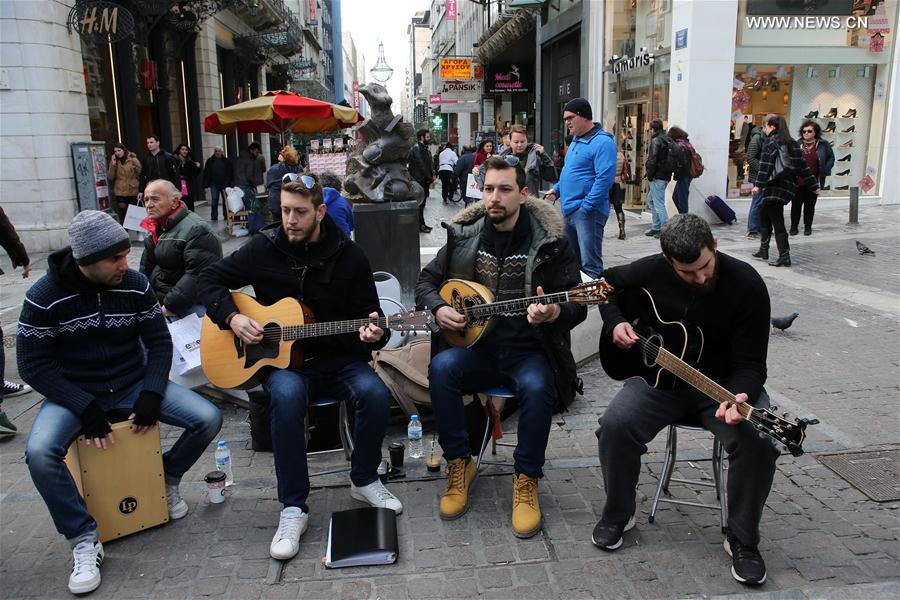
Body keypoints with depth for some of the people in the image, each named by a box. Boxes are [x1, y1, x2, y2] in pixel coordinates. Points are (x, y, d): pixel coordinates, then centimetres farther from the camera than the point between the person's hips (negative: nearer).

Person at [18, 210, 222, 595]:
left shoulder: (136, 285, -7)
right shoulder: (45, 296, -14)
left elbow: (159, 342, 1)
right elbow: (33, 365, -11)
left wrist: (152, 394, -13)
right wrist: (84, 408, -21)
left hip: (133, 383, 2)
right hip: (73, 392, -2)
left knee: (208, 419, -15)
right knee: (39, 453, -32)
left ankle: (167, 476, 15)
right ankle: (85, 541, -12)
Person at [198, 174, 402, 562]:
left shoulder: (348, 256, -2)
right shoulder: (264, 248, 0)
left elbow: (369, 315, 2)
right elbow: (211, 278, 9)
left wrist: (373, 333, -23)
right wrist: (232, 317, -9)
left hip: (338, 359, 1)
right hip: (280, 360, 0)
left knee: (375, 393, -28)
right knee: (287, 395, -35)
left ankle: (364, 479, 1)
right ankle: (294, 509, -21)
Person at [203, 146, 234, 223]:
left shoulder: (226, 161, 3)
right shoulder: (210, 161, 4)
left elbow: (231, 173, 3)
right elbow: (206, 173, 3)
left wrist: (231, 183, -3)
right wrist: (206, 183, -4)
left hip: (225, 184, 0)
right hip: (214, 184, 0)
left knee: (226, 201, 8)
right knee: (214, 201, -5)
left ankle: (226, 216, 20)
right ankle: (214, 217, -1)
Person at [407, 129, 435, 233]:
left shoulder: (425, 148, 17)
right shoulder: (416, 148, -14)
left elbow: (430, 164, 15)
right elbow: (421, 165, -20)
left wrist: (431, 177, 3)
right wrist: (430, 178, -16)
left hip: (425, 180, 9)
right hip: (419, 180, -9)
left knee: (422, 202, 13)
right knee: (420, 203, -4)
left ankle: (422, 224, 20)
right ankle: (420, 225, 1)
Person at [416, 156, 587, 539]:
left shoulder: (550, 242, -3)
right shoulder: (463, 236, 5)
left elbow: (576, 305, -4)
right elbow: (426, 281, 14)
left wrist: (555, 313, -28)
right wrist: (438, 308, -8)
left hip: (528, 351, -2)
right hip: (474, 345, 3)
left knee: (537, 388, -34)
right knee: (441, 368, -28)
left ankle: (527, 480, -10)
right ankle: (459, 464, -9)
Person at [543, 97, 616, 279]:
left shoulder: (602, 141, -12)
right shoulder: (576, 140, 18)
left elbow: (604, 178, -20)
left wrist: (586, 206, -21)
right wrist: (556, 190, 14)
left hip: (587, 212, -10)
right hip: (569, 211, 10)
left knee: (590, 265, -8)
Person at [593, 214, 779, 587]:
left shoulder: (747, 285, -16)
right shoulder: (652, 270, -8)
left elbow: (750, 364, -15)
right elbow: (608, 282, 14)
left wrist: (740, 397, -36)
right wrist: (615, 323, -4)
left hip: (723, 383, -1)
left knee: (759, 439, -28)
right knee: (615, 425, -24)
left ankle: (743, 540, -3)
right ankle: (618, 515, 3)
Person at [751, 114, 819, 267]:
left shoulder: (770, 142, -5)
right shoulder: (792, 143, 16)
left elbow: (766, 165, -17)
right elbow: (803, 166, 14)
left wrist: (758, 184, -21)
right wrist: (814, 186, 16)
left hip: (775, 187, -8)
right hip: (789, 185, 8)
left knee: (777, 221, -5)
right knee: (763, 213, 19)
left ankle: (784, 256, -7)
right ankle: (764, 249, 24)